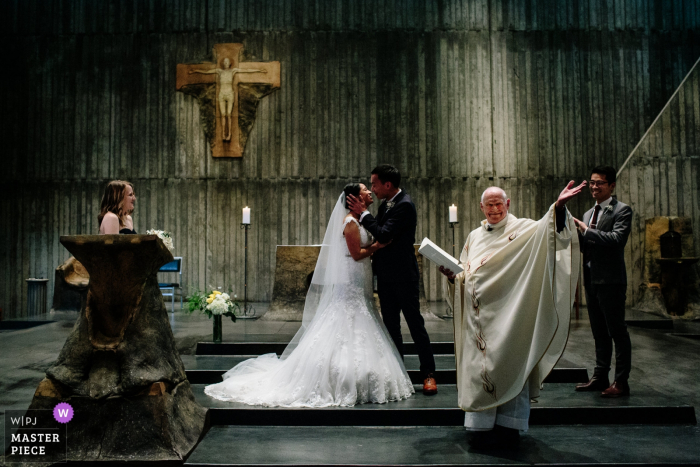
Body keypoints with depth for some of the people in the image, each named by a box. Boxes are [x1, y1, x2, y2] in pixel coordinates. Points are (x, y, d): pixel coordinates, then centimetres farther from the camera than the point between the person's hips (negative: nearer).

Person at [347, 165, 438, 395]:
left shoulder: (404, 205, -16)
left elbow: (384, 235, -24)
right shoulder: (385, 205, 11)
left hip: (403, 276, -9)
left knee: (415, 324, -1)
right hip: (386, 276, 9)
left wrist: (364, 213, -16)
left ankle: (428, 374, 10)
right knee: (391, 326, 13)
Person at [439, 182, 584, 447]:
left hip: (509, 313, -4)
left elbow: (548, 230, -19)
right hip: (479, 315, 4)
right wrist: (452, 275, 0)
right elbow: (465, 275, 22)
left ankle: (508, 428, 8)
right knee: (479, 369, 4)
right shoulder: (474, 237, 17)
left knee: (509, 366, -1)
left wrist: (559, 207, -37)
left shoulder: (522, 230, 2)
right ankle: (482, 428, 12)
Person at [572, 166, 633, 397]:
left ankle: (621, 382, 6)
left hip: (611, 280, -8)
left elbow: (617, 239, -22)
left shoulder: (621, 210, -6)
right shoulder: (589, 213, 18)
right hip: (591, 280, 8)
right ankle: (600, 377, 23)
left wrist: (586, 230, -19)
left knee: (617, 331, -1)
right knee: (599, 332, 14)